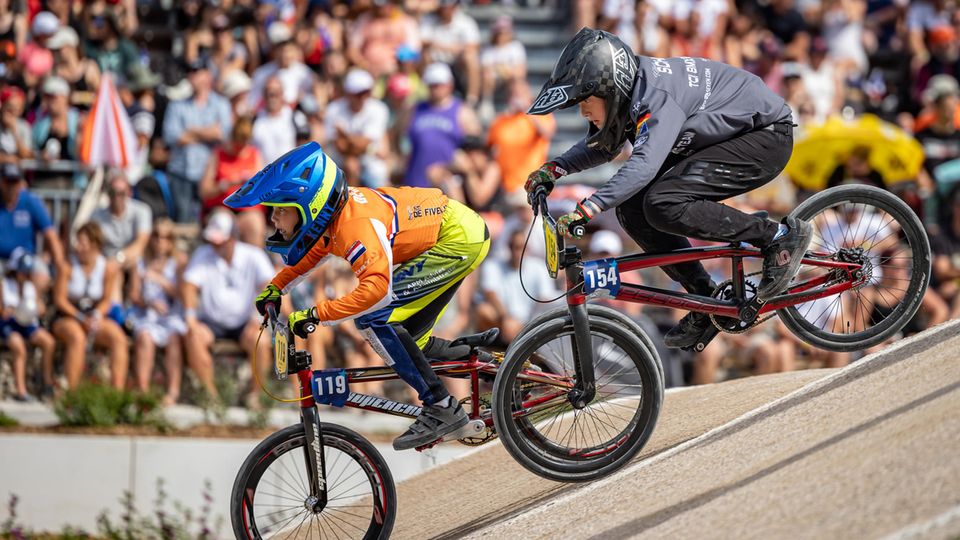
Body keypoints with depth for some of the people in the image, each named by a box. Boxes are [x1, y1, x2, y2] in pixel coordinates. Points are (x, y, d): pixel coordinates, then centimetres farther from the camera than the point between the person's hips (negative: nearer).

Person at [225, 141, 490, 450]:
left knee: (372, 319, -15)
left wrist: (315, 315, -35)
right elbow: (315, 250, 22)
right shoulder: (335, 212, 0)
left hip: (458, 239, -10)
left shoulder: (356, 225, -29)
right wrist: (275, 288, 14)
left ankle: (442, 409, -11)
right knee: (400, 337, 13)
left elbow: (376, 289, -40)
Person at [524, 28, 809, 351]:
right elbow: (601, 147, 17)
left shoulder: (656, 96, -30)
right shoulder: (627, 92, -2)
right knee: (631, 208, -3)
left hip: (767, 136, -10)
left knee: (663, 204, -26)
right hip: (723, 138, 10)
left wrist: (588, 209, -50)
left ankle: (780, 237, -14)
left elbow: (644, 164, -44)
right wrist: (554, 168, 1)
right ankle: (707, 302, 5)